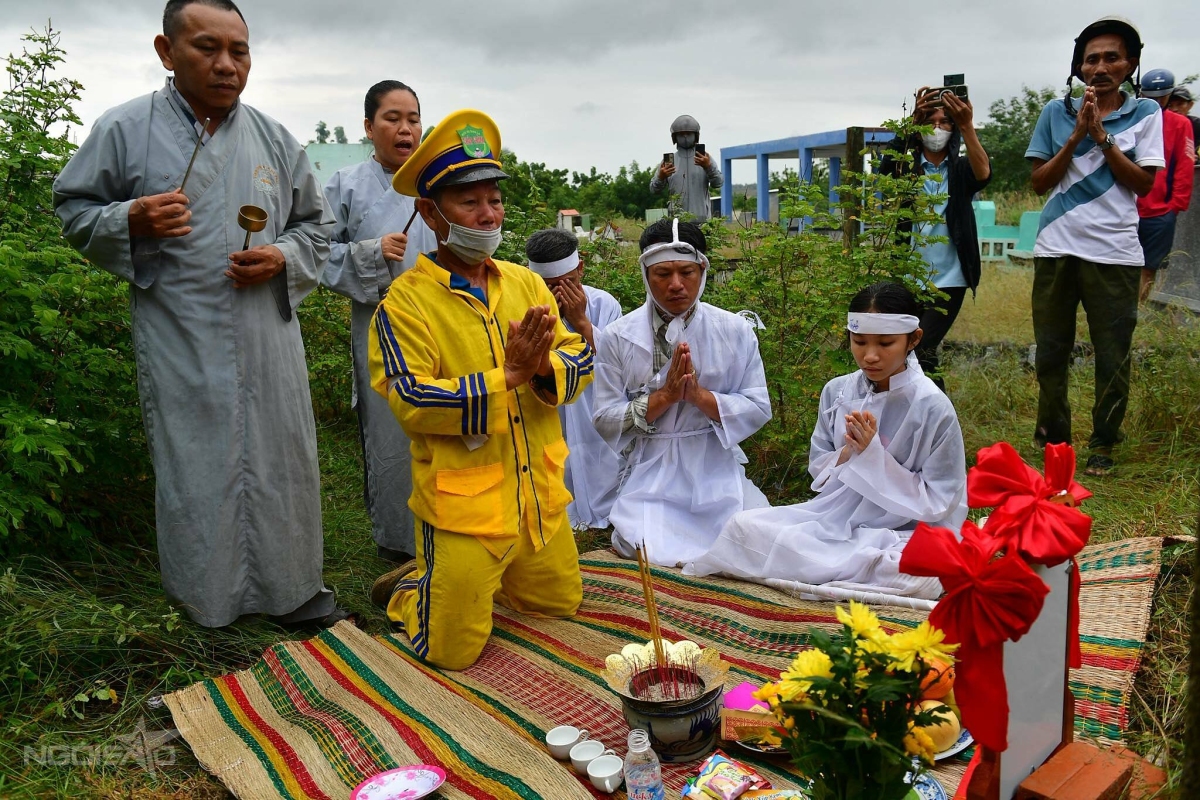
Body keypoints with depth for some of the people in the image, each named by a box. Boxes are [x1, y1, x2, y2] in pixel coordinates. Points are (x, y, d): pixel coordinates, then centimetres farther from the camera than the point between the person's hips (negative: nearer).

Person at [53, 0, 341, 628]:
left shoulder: (274, 140, 8)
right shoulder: (124, 129, -1)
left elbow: (314, 222, 16)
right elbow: (74, 210, 6)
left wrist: (283, 258, -5)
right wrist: (132, 220, -15)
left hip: (268, 339, 3)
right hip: (181, 346, -3)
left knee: (280, 459, 9)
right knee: (194, 469, 4)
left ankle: (290, 586, 27)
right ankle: (204, 598, 24)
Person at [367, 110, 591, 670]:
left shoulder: (526, 283, 5)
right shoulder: (405, 302, -11)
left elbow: (581, 361, 0)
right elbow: (410, 402, -21)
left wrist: (545, 368, -23)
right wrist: (507, 377, -27)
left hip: (540, 499, 6)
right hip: (464, 507, -6)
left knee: (561, 605, 23)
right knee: (451, 651, 1)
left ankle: (477, 578, 44)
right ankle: (407, 590, 31)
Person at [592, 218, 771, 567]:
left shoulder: (736, 330, 0)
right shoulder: (616, 338, -2)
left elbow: (759, 409, -3)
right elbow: (605, 420, -4)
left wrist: (699, 395, -18)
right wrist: (664, 396, -17)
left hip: (717, 471, 1)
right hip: (651, 476, -1)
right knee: (644, 549, -21)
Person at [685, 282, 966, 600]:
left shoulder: (932, 407, -13)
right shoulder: (837, 391, 0)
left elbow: (936, 504, -10)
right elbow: (818, 468, 8)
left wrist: (873, 454, -20)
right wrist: (847, 454, -15)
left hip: (901, 535, -2)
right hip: (834, 515, 3)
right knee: (743, 525, -15)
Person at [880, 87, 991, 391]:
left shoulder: (960, 169, 8)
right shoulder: (905, 166, 7)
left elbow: (983, 173, -16)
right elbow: (887, 166, -17)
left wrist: (967, 127, -28)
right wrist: (912, 120, -30)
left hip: (948, 279, -2)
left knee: (920, 352, -15)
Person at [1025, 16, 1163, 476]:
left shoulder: (1145, 113, 5)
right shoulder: (1056, 113, 7)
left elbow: (1144, 184, -1)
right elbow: (1040, 182, 5)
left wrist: (1101, 136, -8)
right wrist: (1076, 136, -7)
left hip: (1114, 252, -1)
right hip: (1057, 249, 1)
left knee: (1113, 356, 1)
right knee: (1051, 351, 7)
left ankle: (1103, 444, 14)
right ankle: (1052, 437, 22)